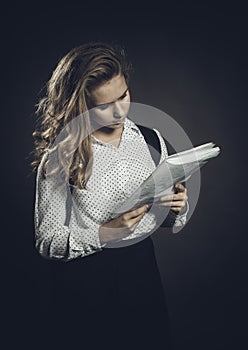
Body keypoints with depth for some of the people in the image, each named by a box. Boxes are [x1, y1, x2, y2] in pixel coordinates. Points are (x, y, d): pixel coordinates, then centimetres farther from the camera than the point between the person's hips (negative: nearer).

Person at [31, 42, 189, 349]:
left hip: (142, 269, 4)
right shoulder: (60, 157, -15)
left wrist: (178, 206, -13)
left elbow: (166, 216, 9)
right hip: (83, 280, -4)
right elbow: (46, 243, -12)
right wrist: (104, 234, -25)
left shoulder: (149, 137, -1)